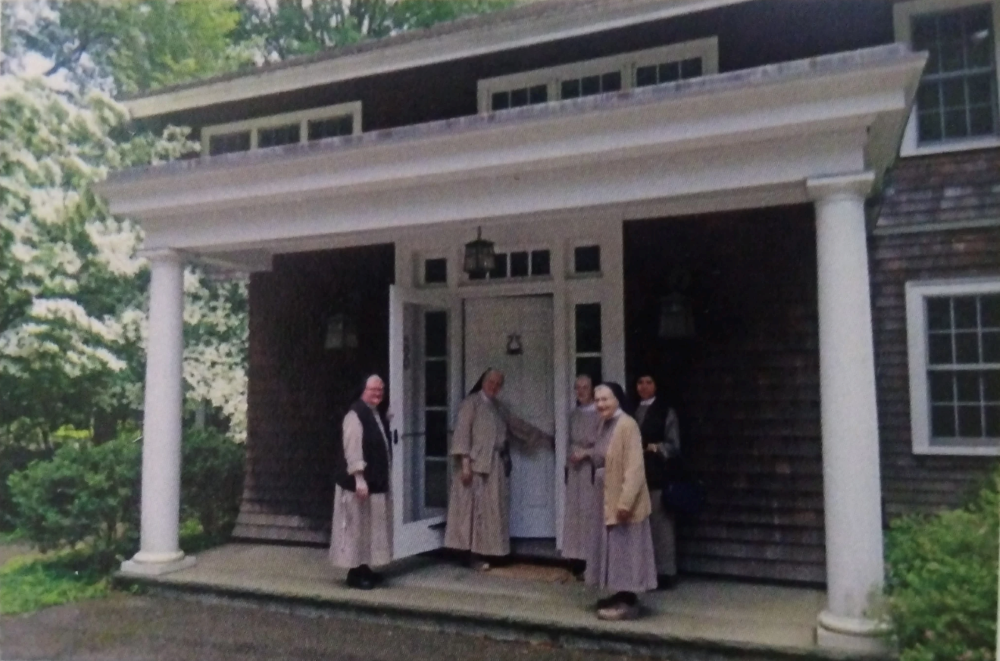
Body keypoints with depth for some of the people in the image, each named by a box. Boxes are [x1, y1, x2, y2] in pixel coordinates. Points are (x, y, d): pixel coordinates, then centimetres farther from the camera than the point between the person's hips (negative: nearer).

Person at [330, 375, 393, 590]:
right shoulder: (355, 415, -16)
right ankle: (355, 572, 7)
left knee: (371, 526, 14)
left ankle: (364, 568, 23)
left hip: (377, 481, 9)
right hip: (360, 482, -9)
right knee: (357, 526, -1)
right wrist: (359, 479, -25)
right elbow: (352, 450, -21)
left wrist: (386, 476, 17)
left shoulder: (378, 415, 12)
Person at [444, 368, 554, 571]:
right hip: (477, 464, -7)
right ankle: (475, 555, -2)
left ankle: (488, 552, 11)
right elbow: (462, 432, -10)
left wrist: (547, 438, 26)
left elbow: (519, 426, 25)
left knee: (493, 509, 6)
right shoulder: (471, 403, -3)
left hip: (497, 465, 7)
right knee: (478, 508, -5)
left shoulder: (499, 407, 17)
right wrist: (465, 462, -18)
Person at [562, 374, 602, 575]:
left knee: (591, 512, -8)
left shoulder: (600, 414, -7)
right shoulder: (574, 414, 14)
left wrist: (586, 453, -14)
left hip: (592, 469, -6)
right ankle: (578, 559, 12)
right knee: (575, 512, 6)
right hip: (575, 470, 6)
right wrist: (568, 461, 11)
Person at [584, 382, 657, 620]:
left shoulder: (627, 425, -18)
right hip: (608, 498, 9)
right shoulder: (605, 425, 10)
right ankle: (621, 595, 26)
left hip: (623, 500, -9)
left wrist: (625, 501, -26)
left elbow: (634, 467, -22)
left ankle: (629, 602, 5)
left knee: (625, 548, -2)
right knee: (614, 548, 15)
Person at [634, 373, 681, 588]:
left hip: (659, 477, -4)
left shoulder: (666, 412, 0)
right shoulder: (633, 411, 13)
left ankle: (665, 571, 6)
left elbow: (674, 446, -3)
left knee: (661, 522, -3)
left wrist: (657, 448, -20)